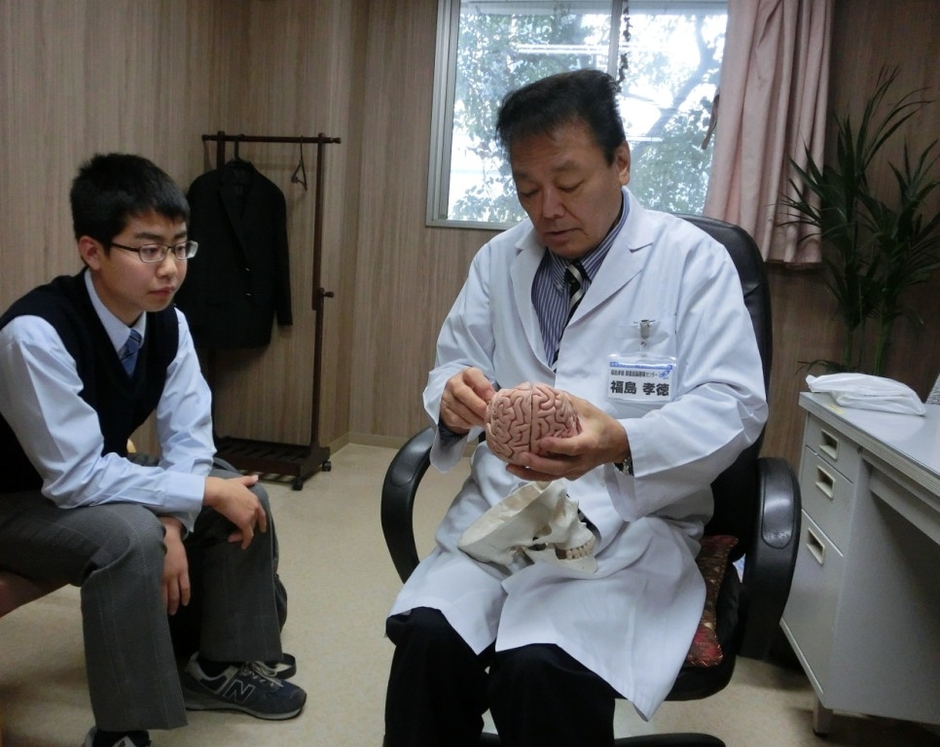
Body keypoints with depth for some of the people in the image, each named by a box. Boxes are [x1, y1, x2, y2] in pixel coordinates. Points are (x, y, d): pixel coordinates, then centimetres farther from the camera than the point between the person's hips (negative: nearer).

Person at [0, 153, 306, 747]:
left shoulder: (168, 323, -12)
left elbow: (189, 438, -7)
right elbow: (75, 476, -31)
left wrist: (174, 523, -23)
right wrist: (205, 490, -30)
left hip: (97, 481, 7)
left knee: (247, 497, -6)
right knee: (129, 535, -35)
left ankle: (220, 666, 13)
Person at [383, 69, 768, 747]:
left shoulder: (694, 261, -2)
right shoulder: (498, 261, 10)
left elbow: (734, 405, -8)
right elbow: (452, 365, 12)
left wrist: (622, 443, -28)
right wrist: (454, 395, -15)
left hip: (629, 524, -3)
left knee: (540, 667, -28)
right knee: (428, 637, -23)